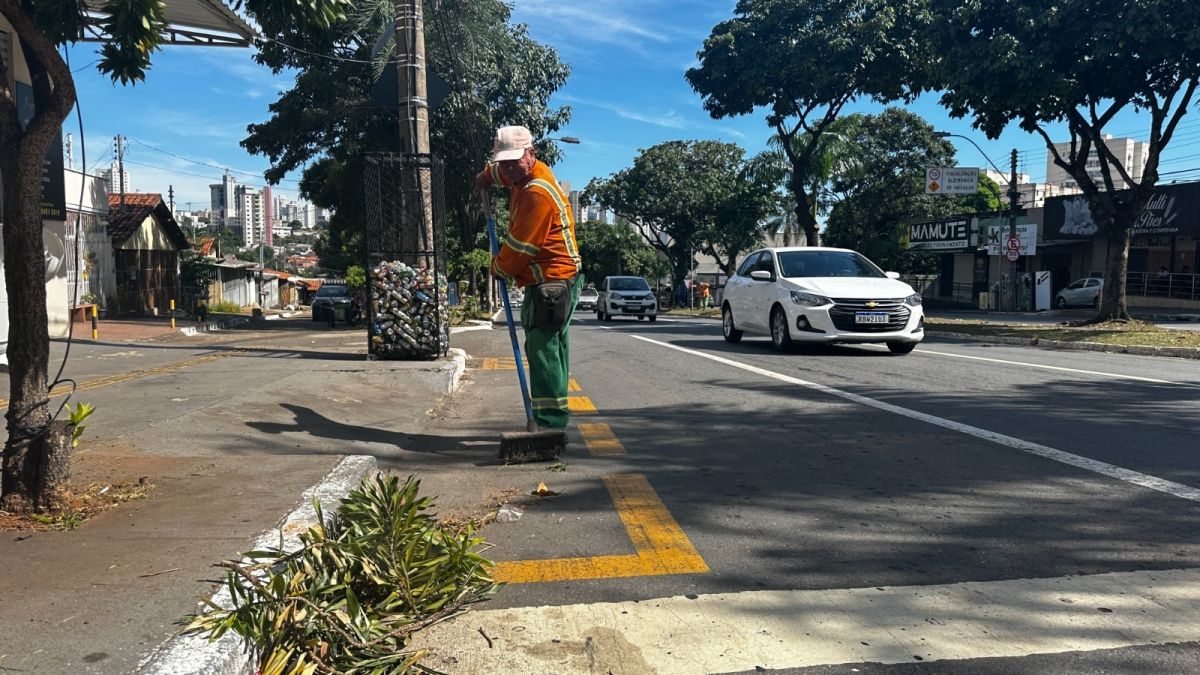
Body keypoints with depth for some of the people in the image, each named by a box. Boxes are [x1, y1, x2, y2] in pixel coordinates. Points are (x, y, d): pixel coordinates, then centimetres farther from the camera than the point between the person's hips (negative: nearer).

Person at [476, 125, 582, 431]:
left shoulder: (538, 194, -20)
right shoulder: (528, 173, 12)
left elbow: (519, 246, -16)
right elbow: (503, 171, 39)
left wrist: (499, 268, 0)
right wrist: (487, 175, 22)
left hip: (551, 284, -11)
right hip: (551, 283, 11)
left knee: (542, 349, -15)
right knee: (552, 348, 14)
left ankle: (551, 422, -16)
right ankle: (554, 418, 22)